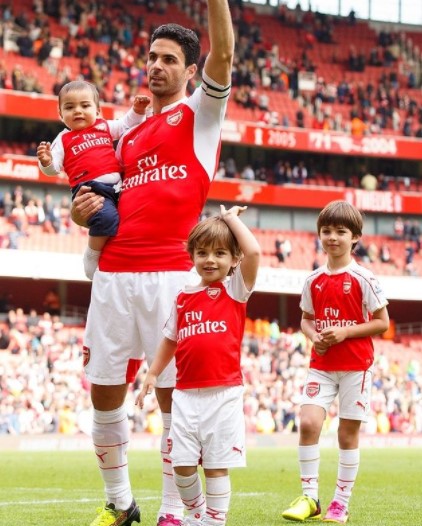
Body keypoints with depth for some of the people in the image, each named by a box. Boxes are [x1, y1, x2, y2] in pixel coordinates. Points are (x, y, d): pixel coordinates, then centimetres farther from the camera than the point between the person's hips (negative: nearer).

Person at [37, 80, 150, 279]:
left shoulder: (105, 127, 21)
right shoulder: (63, 139, 11)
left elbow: (128, 124, 32)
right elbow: (54, 168, 5)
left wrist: (137, 110, 15)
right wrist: (46, 162, -17)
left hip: (117, 184, 6)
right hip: (90, 188, -6)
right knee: (106, 217, -33)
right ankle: (92, 256, -12)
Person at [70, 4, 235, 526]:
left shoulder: (199, 112, 7)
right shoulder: (129, 134, 22)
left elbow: (223, 55, -11)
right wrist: (84, 210, 5)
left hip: (171, 275, -5)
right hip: (114, 273, 6)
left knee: (174, 395, -3)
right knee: (105, 394, 6)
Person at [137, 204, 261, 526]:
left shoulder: (235, 289, 1)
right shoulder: (183, 299, 11)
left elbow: (253, 251, -15)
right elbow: (171, 339, 22)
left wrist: (232, 218, -4)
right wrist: (153, 374, 15)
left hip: (223, 393, -3)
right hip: (186, 393, 4)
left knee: (217, 465, 0)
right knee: (182, 464, 3)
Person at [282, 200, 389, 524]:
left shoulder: (362, 279, -7)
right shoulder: (314, 281, 5)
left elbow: (382, 323, -6)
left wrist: (345, 332, -17)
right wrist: (314, 336, -6)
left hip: (356, 365, -3)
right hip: (321, 364, 3)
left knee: (348, 432, 3)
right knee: (308, 422, -12)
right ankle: (309, 498, -2)